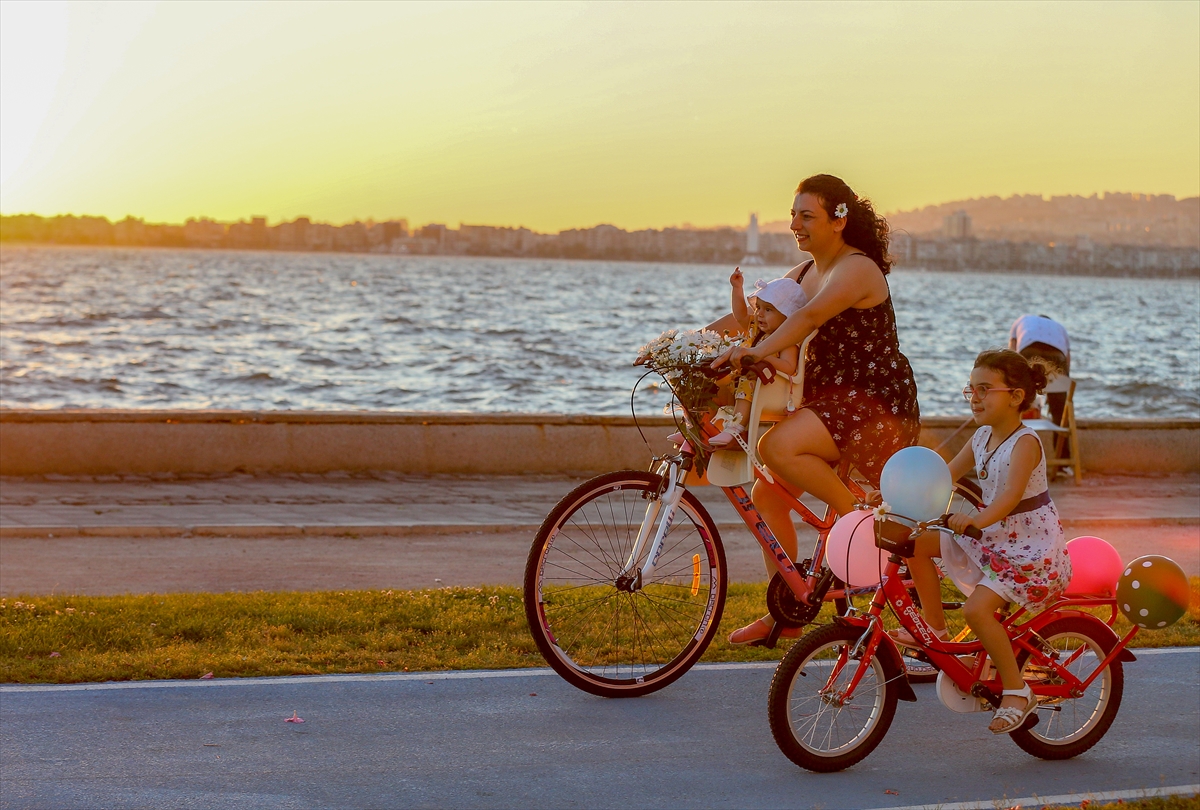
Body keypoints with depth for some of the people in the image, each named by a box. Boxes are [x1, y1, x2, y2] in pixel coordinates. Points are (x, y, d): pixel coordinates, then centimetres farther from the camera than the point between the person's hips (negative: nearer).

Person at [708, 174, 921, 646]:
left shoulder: (858, 269, -14)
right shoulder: (804, 273, 14)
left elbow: (811, 315, -32)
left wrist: (759, 350, -45)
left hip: (875, 400, -9)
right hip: (827, 400, 9)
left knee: (777, 447, -29)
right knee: (766, 494, 2)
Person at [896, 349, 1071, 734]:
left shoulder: (1025, 443, -19)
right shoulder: (982, 438, 5)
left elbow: (1011, 494, -33)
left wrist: (978, 519, -48)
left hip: (1034, 546, -9)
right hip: (993, 539, 9)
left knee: (977, 608, -26)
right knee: (917, 543, -2)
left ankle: (1017, 690, -9)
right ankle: (935, 629, 9)